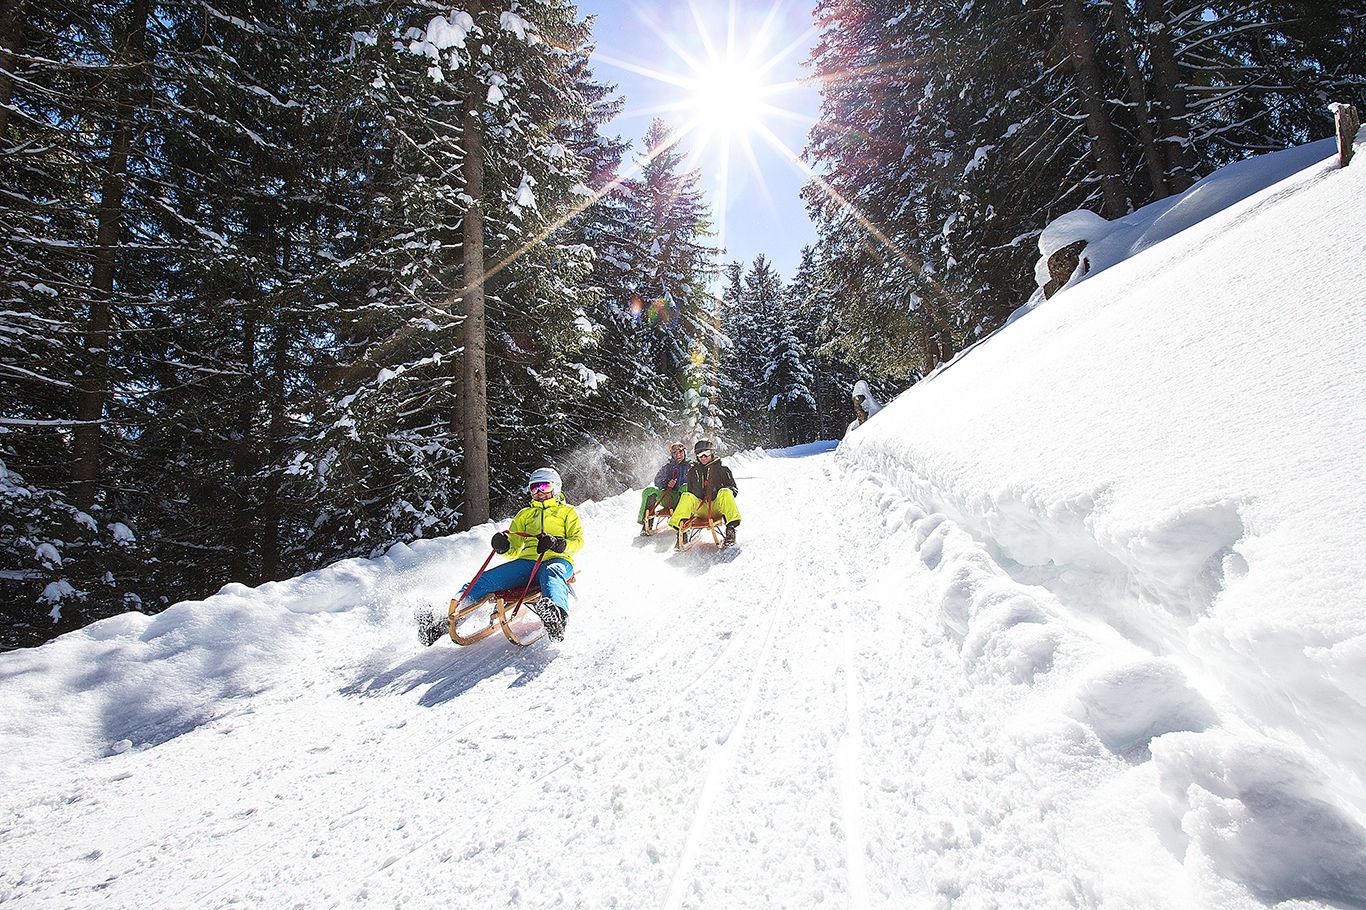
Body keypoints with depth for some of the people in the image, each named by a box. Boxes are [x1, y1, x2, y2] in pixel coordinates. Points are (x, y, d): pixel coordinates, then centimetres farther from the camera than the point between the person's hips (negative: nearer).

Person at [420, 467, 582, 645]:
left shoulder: (567, 511, 20)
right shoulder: (525, 514, 30)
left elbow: (578, 541, 5)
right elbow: (514, 551, 21)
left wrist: (556, 543, -16)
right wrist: (503, 546, -4)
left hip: (557, 560, -5)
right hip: (527, 561, 5)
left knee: (551, 573, -41)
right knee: (487, 579, -18)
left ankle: (556, 614, -71)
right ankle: (449, 619, -23)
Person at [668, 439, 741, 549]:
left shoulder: (722, 469, 11)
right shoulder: (693, 471, 19)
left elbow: (734, 488, 11)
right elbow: (690, 491, 24)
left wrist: (728, 491, -12)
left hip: (717, 506, -2)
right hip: (701, 508, 2)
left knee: (725, 492, -31)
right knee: (686, 496, -25)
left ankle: (730, 530, -41)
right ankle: (681, 531, -35)